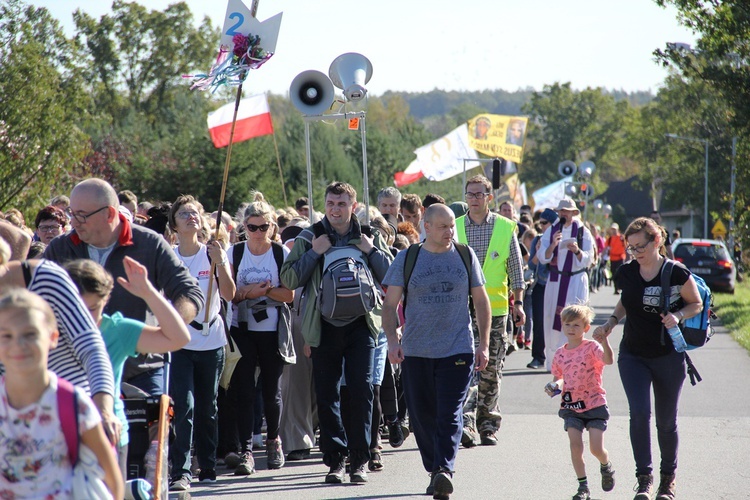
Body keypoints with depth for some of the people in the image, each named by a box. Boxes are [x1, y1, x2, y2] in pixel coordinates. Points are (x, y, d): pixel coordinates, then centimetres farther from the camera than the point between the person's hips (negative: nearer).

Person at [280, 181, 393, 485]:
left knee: (361, 391, -6)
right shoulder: (309, 238, 6)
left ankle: (359, 460, 1)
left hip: (360, 326, -1)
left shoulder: (370, 237, 7)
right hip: (324, 327, 1)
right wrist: (314, 253, -10)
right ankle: (335, 459, 11)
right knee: (326, 395, 2)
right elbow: (288, 280, -1)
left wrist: (372, 251, -8)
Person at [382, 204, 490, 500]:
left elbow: (481, 301, 12)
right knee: (422, 416, 7)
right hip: (416, 352, 1)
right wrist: (392, 339, -12)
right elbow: (390, 303, 2)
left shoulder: (465, 256, 6)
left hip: (457, 350, -1)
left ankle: (445, 469, -19)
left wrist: (484, 345, 7)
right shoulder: (406, 259, 3)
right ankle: (434, 470, 22)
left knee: (449, 415, -13)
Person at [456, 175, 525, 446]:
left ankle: (488, 426, 11)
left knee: (491, 371, 4)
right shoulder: (454, 227, 6)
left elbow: (515, 267, 8)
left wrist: (518, 303, 3)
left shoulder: (505, 227, 4)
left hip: (495, 308, 0)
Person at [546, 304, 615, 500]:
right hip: (571, 405, 3)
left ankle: (606, 467, 28)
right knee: (575, 445, -9)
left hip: (594, 404, -3)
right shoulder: (560, 354, 5)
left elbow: (609, 360, -28)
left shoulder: (592, 347, -9)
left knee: (596, 448, -7)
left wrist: (604, 342, -45)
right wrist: (554, 386, -2)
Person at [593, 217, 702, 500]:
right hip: (633, 356, 2)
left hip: (668, 357, -2)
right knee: (639, 413, -15)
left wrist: (678, 315, -19)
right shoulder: (626, 273, -1)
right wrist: (612, 321, 2)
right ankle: (644, 477, -9)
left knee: (666, 421, 7)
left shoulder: (677, 274, -12)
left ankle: (668, 477, 26)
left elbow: (696, 304, 0)